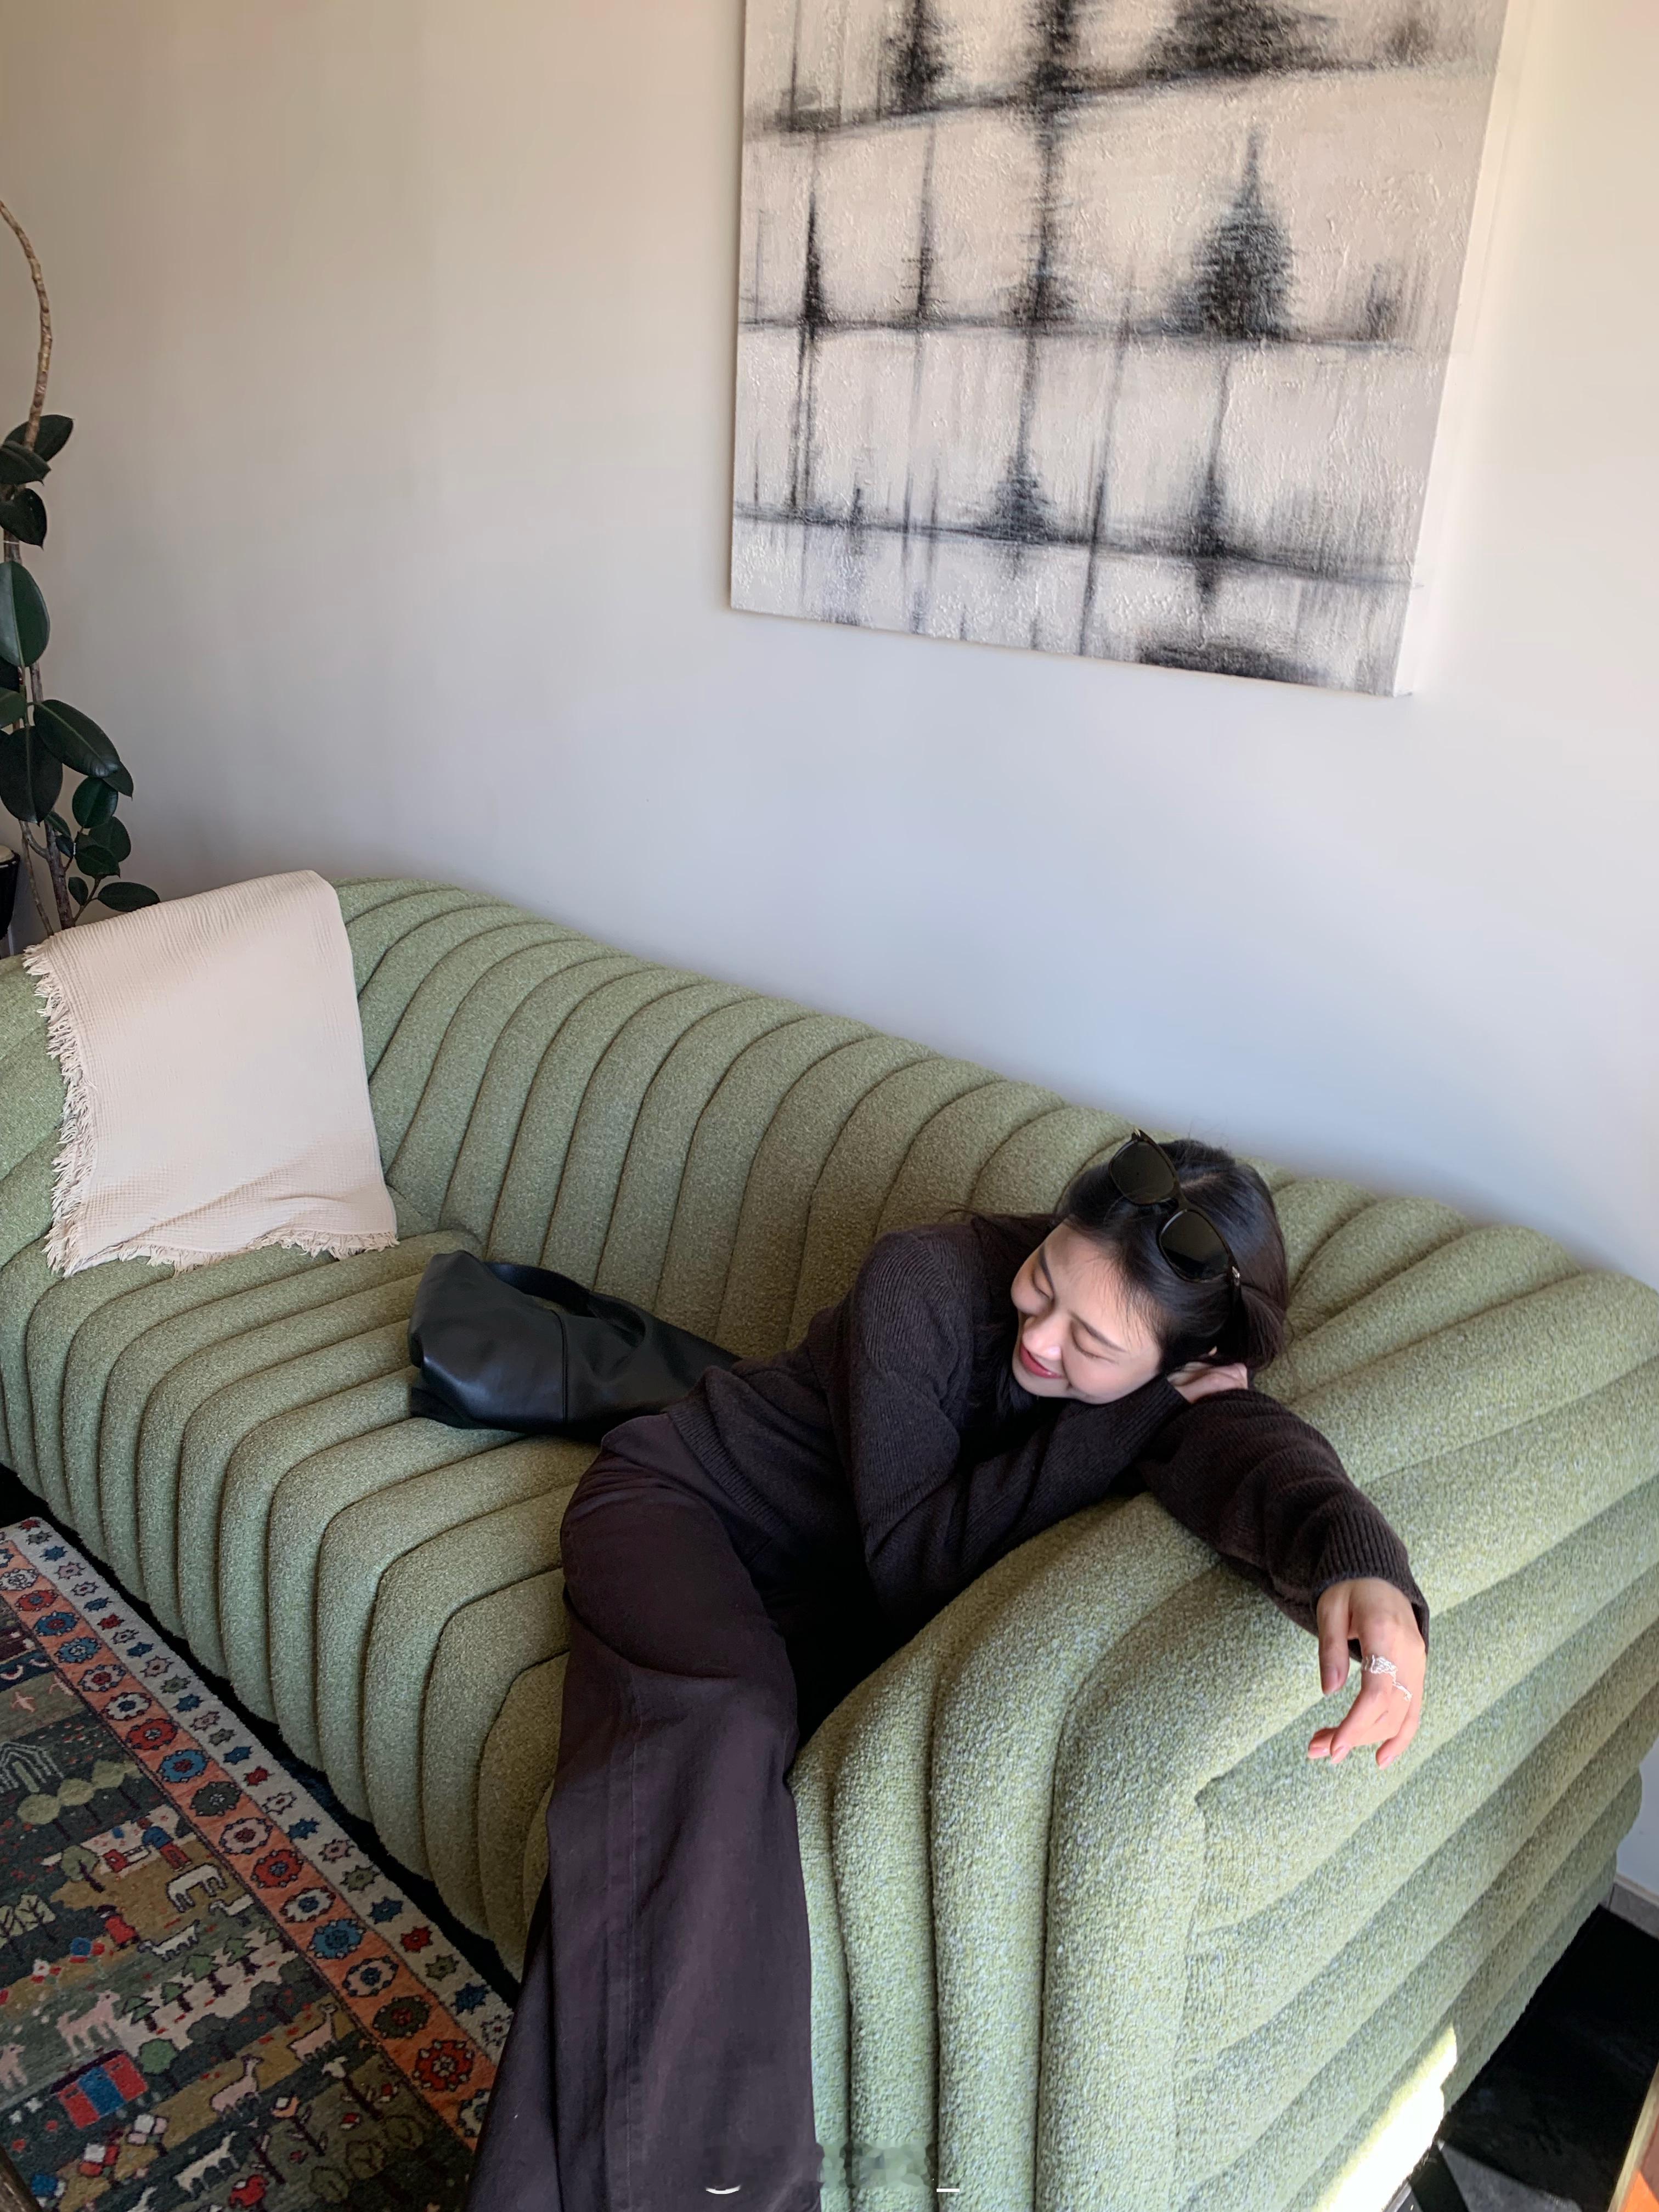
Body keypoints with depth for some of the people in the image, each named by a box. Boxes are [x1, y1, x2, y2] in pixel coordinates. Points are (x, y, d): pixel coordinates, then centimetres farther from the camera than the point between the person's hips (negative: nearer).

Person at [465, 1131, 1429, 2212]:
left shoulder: (1187, 1390, -16)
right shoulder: (927, 1282, -26)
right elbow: (910, 1556, -26)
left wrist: (1366, 1570, -63)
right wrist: (1137, 1423, -30)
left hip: (831, 1600, 3)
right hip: (681, 1500, -2)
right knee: (724, 1723, -34)